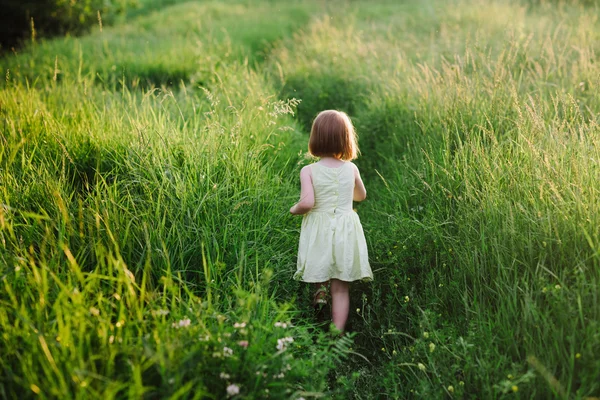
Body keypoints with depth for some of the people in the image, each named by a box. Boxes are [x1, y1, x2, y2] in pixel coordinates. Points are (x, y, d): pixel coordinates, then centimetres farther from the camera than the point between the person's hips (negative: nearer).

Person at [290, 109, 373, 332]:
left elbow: (307, 202, -22)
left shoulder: (308, 171, -10)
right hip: (346, 233, 1)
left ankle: (320, 289, 9)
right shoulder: (351, 169, -2)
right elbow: (361, 196, 15)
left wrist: (294, 210, -1)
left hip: (319, 232, -1)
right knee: (341, 289, 6)